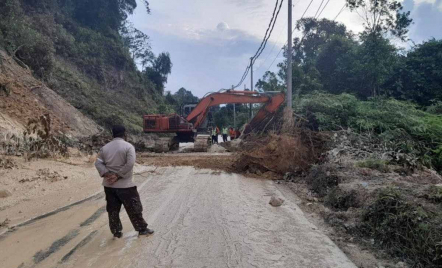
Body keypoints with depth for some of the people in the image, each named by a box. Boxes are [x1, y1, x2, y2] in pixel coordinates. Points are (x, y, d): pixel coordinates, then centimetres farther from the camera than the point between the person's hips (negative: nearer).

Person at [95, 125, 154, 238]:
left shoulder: (105, 147, 6)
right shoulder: (128, 146, -10)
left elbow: (98, 163, -1)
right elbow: (130, 164, -21)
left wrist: (107, 174, -11)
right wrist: (118, 176, -16)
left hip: (109, 185, 5)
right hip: (124, 184, -5)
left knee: (112, 209, 14)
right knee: (134, 208, 8)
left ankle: (116, 231, 22)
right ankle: (142, 229, 18)